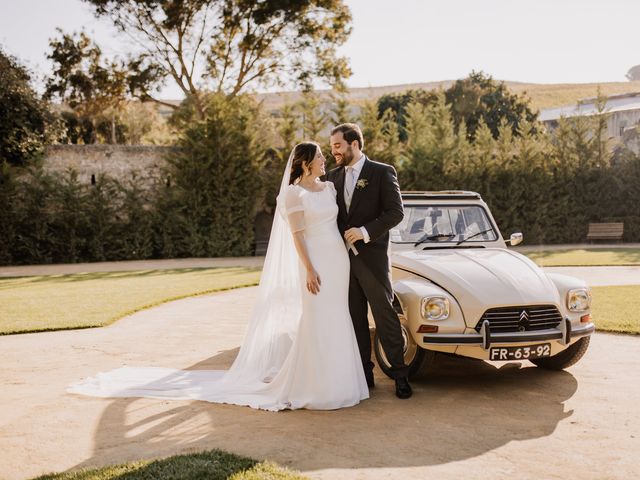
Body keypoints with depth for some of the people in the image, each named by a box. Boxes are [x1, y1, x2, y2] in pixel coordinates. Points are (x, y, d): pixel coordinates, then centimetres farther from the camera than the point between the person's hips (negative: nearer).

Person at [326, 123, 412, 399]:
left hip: (372, 257, -5)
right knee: (356, 320, 9)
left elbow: (396, 212, -10)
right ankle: (364, 375, 17)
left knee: (385, 316, 0)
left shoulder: (382, 173, -4)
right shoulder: (333, 176, 12)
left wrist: (365, 231, -20)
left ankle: (400, 375, 10)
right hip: (343, 259, 5)